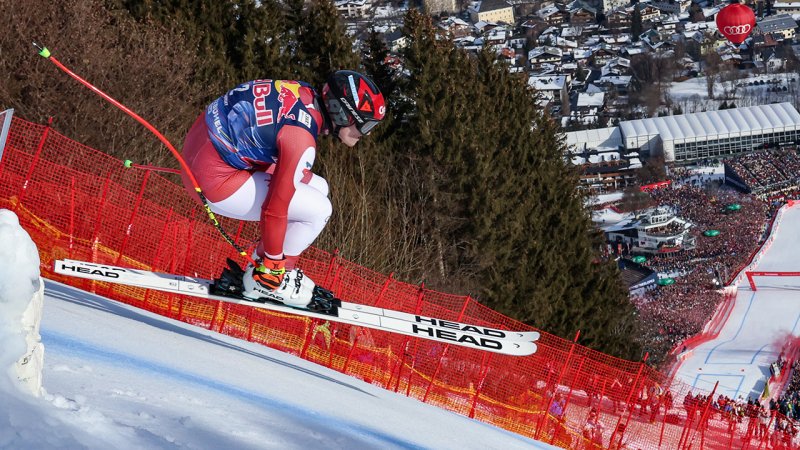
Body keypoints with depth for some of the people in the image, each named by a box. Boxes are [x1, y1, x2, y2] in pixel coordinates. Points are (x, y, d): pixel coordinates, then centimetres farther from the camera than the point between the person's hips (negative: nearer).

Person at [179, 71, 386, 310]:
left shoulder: (305, 92, -1)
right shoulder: (302, 141, -25)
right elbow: (275, 209, -21)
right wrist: (272, 265, -10)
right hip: (214, 181, -9)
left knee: (317, 187, 13)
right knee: (319, 210, -7)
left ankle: (263, 260, 18)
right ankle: (265, 278, 7)